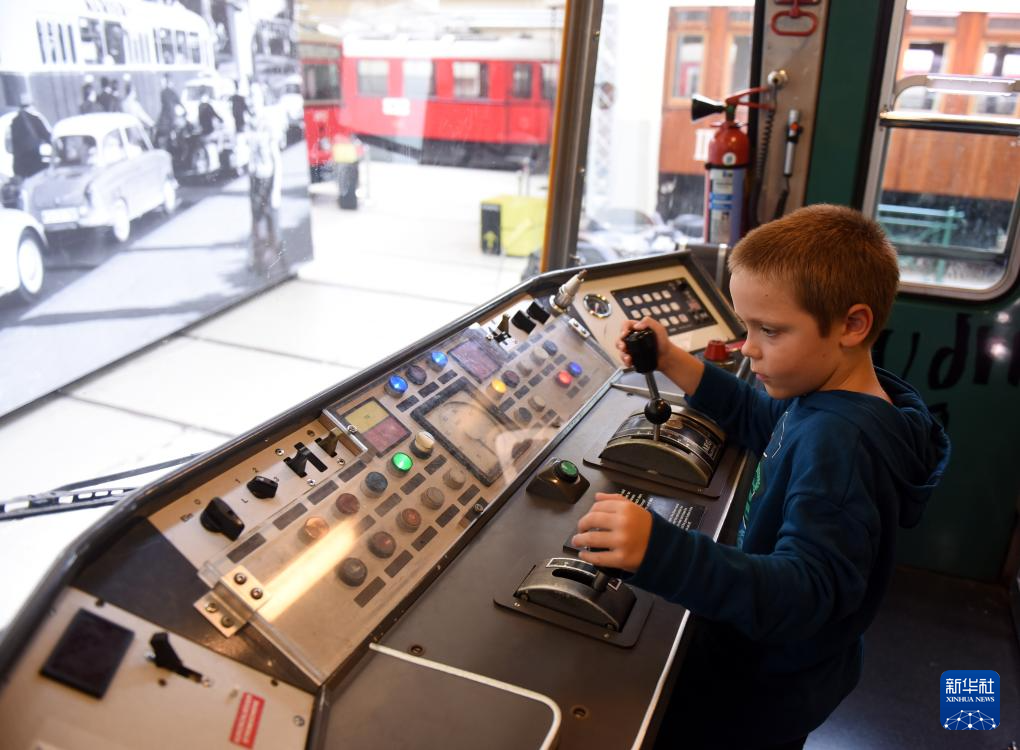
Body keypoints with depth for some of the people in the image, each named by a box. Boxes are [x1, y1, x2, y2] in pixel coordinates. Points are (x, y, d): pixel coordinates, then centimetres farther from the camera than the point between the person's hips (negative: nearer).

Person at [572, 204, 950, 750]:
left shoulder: (839, 445, -35)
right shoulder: (834, 395, -5)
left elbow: (804, 592, -40)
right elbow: (758, 419, 13)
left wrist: (660, 552, -54)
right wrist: (672, 363, 3)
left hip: (759, 699, -9)